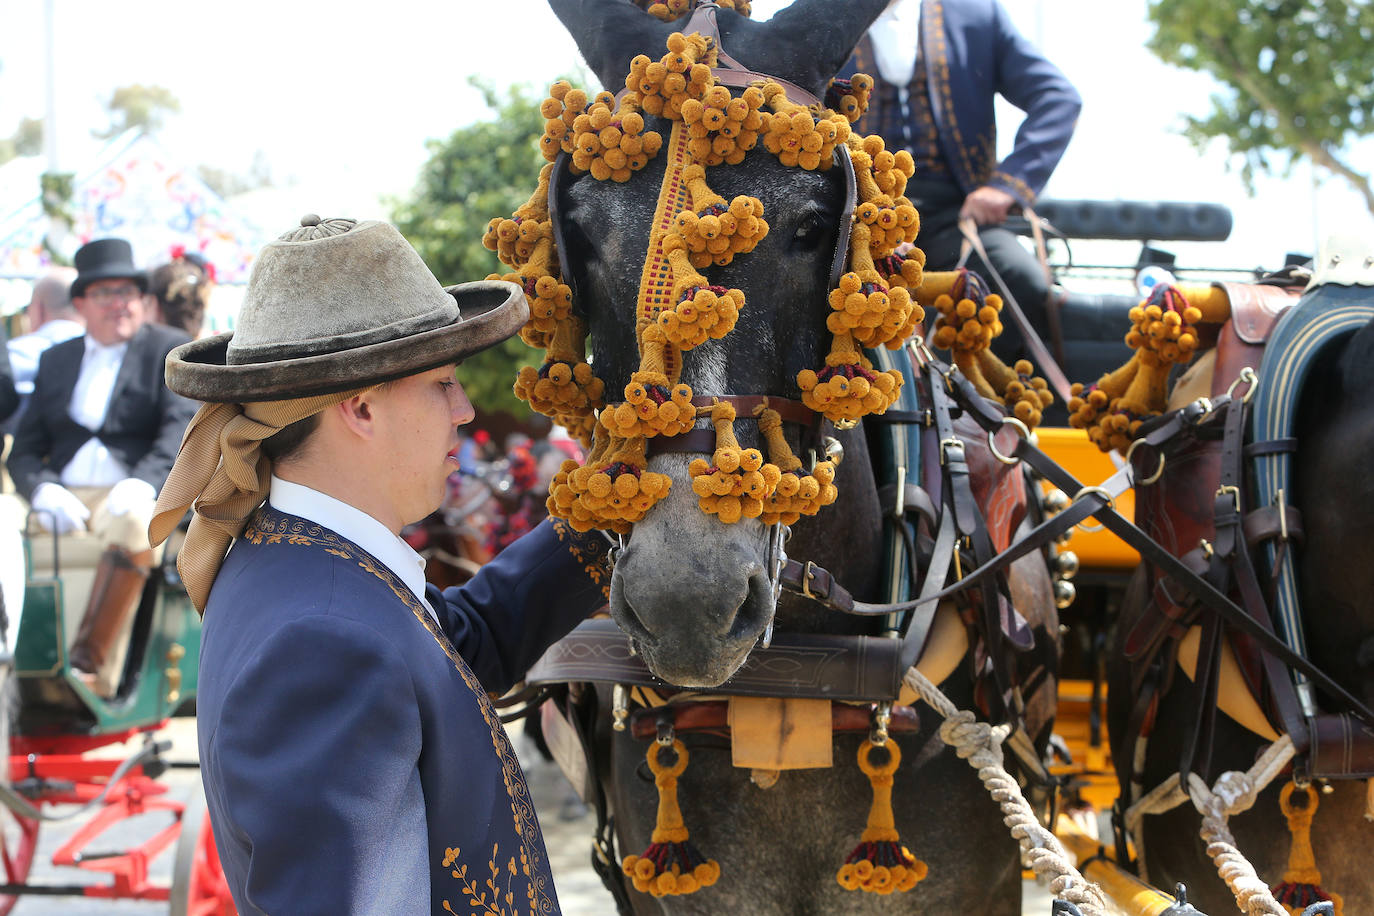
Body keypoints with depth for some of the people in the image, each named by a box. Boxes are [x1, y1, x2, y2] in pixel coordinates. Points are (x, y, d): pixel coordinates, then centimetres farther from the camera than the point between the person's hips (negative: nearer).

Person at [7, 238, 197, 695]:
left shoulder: (171, 349, 11)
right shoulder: (56, 359, 22)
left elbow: (182, 430, -4)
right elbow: (24, 451, 15)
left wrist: (143, 483, -23)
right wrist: (44, 490, -9)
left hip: (135, 494, -4)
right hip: (65, 498, 4)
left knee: (132, 521, -38)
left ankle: (92, 665, -40)